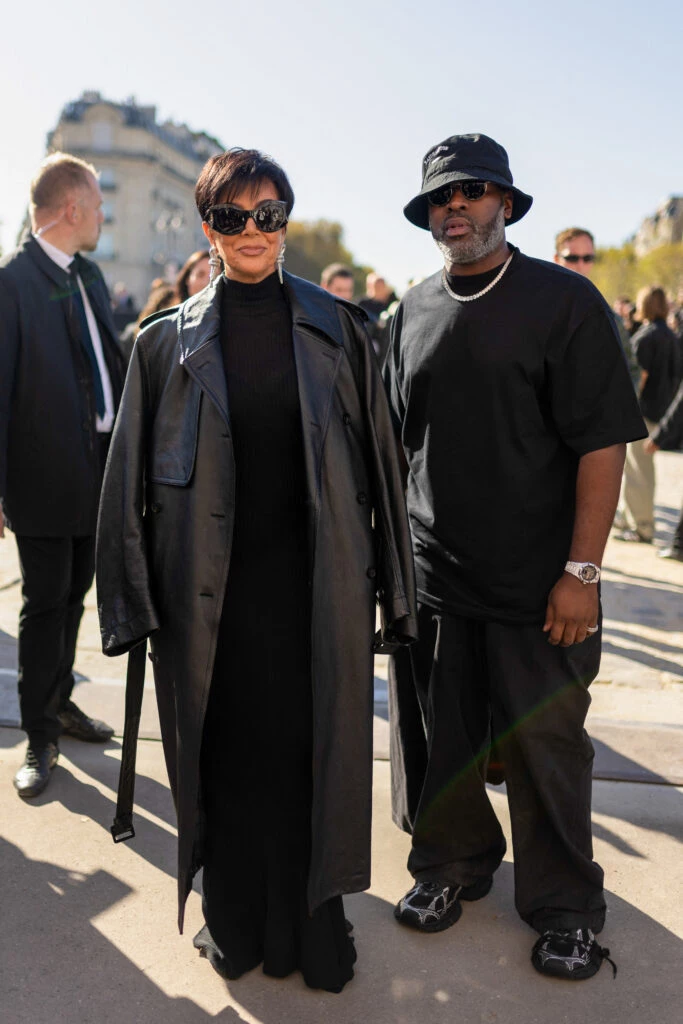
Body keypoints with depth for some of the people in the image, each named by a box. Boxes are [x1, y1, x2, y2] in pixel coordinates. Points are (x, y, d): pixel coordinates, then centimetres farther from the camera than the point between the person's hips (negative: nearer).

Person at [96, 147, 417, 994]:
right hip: (211, 592, 0)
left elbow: (378, 456, 6)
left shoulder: (335, 328, 4)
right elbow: (131, 476, 4)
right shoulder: (169, 341, 3)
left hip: (317, 587, 0)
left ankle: (313, 921, 27)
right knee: (224, 758, 9)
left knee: (315, 754, 7)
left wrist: (390, 585, 3)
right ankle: (234, 922, 30)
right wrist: (134, 601, 1)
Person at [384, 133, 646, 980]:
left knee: (545, 746, 7)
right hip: (430, 576, 4)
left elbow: (602, 442, -10)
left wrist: (581, 571, -14)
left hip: (536, 585, -4)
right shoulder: (414, 311, 8)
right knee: (438, 739, 14)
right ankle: (452, 864, 38)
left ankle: (564, 906, 28)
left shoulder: (564, 300, -6)